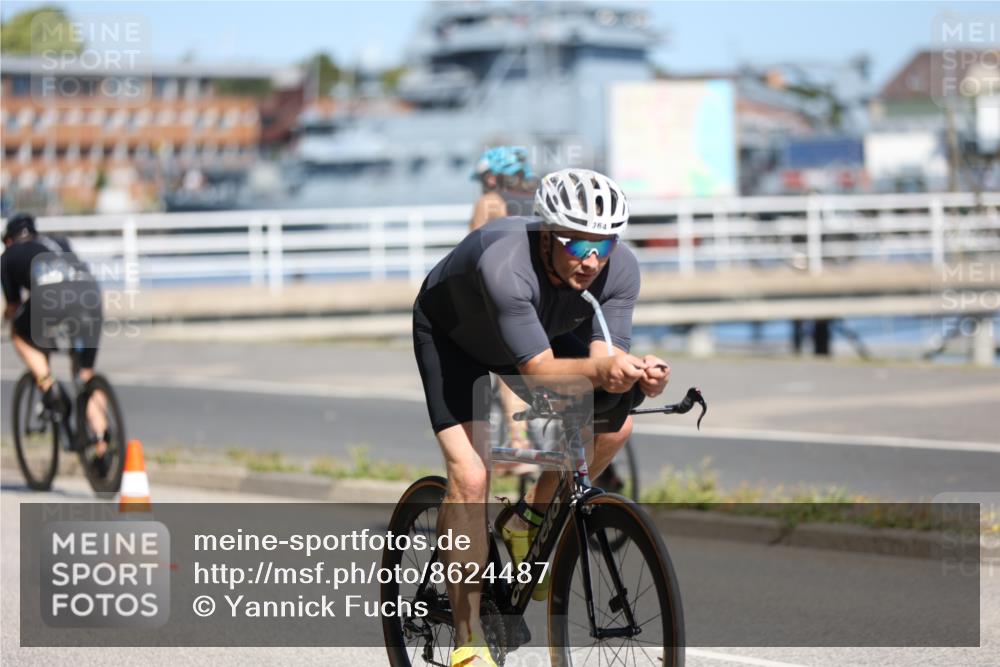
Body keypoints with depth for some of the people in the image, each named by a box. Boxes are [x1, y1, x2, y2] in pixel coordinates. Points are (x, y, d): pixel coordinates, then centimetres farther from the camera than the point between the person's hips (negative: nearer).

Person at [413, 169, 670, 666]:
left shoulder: (619, 269, -28)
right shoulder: (506, 265, -43)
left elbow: (604, 355, -30)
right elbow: (538, 370, -45)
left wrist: (636, 373, -52)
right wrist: (600, 370, -62)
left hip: (541, 330, 5)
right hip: (451, 335, -5)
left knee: (613, 425, -15)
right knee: (470, 475, -20)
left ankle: (530, 523, 11)